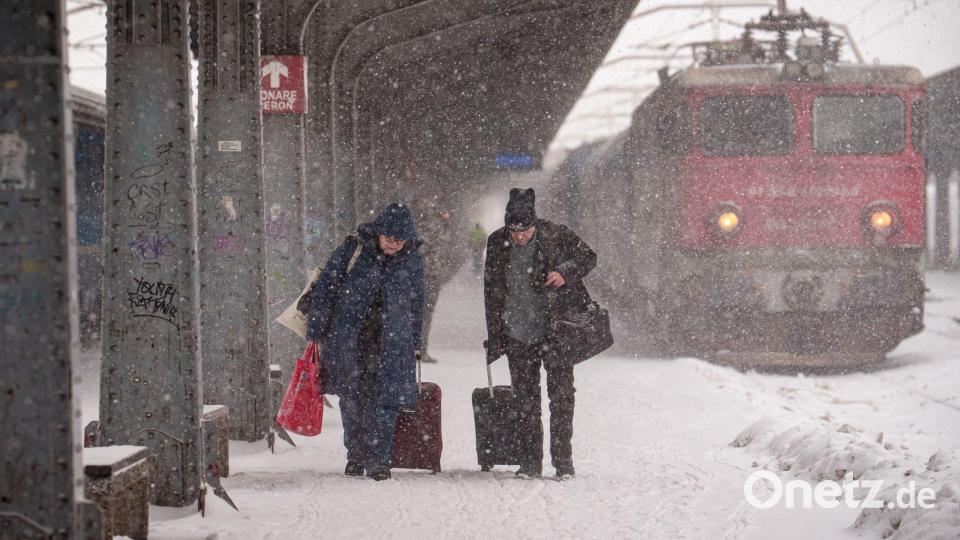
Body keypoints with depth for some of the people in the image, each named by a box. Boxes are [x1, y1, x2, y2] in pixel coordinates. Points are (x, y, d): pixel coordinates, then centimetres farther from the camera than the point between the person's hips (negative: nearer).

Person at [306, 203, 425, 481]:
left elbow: (416, 303, 16)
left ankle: (378, 460, -2)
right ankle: (355, 455, 22)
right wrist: (317, 332, -2)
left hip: (392, 343, 1)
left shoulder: (412, 261, 3)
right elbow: (324, 288, -1)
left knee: (384, 400, -8)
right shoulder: (352, 250, -6)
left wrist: (414, 343, 18)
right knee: (351, 399, 7)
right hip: (348, 338, 0)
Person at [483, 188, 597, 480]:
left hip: (556, 331, -2)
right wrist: (495, 336, 7)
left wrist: (565, 272, -17)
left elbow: (588, 257, 5)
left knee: (561, 396, -2)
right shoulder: (497, 243, 0)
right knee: (526, 401, 7)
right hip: (518, 337, 3)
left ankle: (563, 461, 5)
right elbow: (492, 292, 8)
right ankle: (530, 462, 15)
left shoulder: (557, 236, -9)